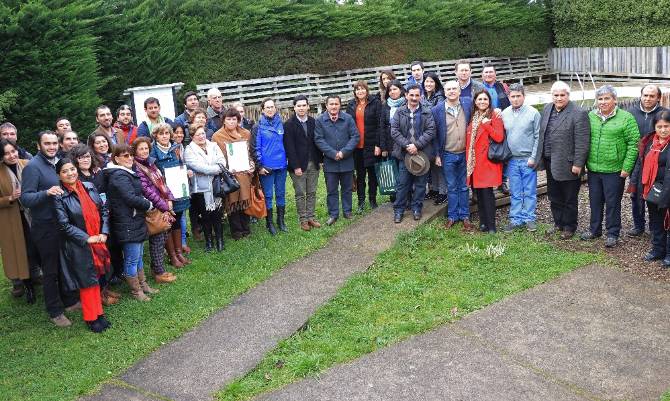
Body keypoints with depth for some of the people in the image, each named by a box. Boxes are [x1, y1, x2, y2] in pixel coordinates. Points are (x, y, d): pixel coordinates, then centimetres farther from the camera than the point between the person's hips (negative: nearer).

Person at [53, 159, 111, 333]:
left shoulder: (89, 187, 3)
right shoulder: (59, 197, -10)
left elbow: (104, 210, 6)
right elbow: (64, 225, -13)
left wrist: (104, 233, -4)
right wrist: (87, 238, -14)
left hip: (99, 241, 4)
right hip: (79, 245, -4)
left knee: (97, 277, 10)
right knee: (88, 281, 3)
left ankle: (98, 313, 23)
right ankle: (92, 318, 18)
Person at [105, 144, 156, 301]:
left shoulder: (127, 173, 15)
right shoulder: (120, 176, -18)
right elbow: (131, 198, -24)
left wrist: (145, 203, 2)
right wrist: (149, 205, -10)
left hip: (136, 221, 10)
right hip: (128, 224, -10)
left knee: (138, 256, 19)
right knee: (132, 258, 1)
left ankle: (142, 284, 31)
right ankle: (135, 291, 11)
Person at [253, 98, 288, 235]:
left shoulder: (281, 124, 6)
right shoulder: (258, 126, -4)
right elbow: (256, 147, -5)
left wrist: (288, 159, 8)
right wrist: (259, 165, -10)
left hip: (281, 165, 3)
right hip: (266, 166, -3)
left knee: (281, 193, 10)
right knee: (268, 195, 3)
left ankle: (281, 220, 21)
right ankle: (269, 222, 14)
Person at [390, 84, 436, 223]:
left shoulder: (427, 112, 3)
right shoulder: (399, 112, 5)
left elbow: (431, 131, -6)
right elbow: (394, 131, -2)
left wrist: (417, 145, -15)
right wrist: (407, 145, -13)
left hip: (422, 153, 0)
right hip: (405, 153, 0)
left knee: (420, 183, 7)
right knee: (402, 183, 4)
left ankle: (417, 208, 20)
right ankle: (398, 210, 12)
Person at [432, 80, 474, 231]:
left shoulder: (467, 107, 1)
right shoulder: (437, 110, -4)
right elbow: (434, 134, -1)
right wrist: (437, 154, -3)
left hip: (465, 153, 1)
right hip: (448, 155, -1)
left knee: (464, 187, 9)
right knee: (451, 187, 8)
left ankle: (465, 216, 18)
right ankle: (452, 216, 19)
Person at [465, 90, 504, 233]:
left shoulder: (494, 117, -3)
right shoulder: (473, 118, 15)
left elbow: (499, 137, -14)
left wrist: (486, 125, -18)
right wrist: (468, 159, 9)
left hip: (487, 161, -6)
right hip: (473, 161, 6)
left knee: (487, 192, -7)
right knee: (478, 192, 9)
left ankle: (491, 226, -1)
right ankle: (483, 222, 20)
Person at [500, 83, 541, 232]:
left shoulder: (533, 113, -5)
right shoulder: (504, 114, 5)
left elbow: (538, 137, -5)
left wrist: (533, 157, -10)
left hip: (528, 160, -3)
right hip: (512, 159, 3)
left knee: (530, 192, 5)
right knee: (515, 192, 10)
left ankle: (529, 219, 16)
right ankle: (516, 219, 17)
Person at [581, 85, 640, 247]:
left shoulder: (626, 118, -6)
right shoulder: (590, 116, 6)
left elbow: (633, 143, -8)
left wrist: (627, 167, -12)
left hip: (614, 170, -4)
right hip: (593, 169, 4)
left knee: (613, 203, 5)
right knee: (595, 201, 15)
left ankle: (612, 234, 17)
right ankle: (594, 229, 30)